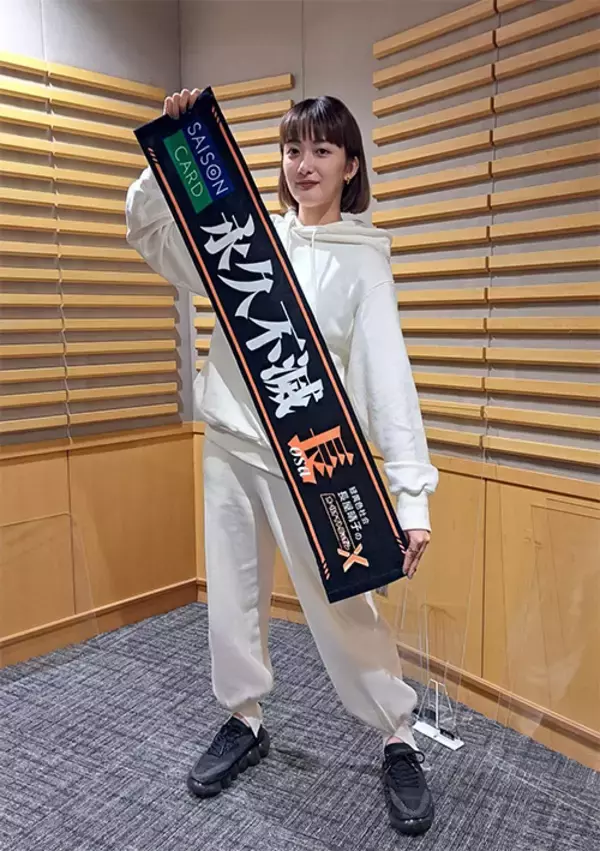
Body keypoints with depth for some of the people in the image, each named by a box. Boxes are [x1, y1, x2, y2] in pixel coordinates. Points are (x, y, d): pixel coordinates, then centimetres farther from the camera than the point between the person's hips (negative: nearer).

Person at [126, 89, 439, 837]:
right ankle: (244, 722, 37)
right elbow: (148, 230, 7)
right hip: (228, 446, 4)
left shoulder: (362, 260, -5)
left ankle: (399, 739, 25)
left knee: (341, 604, 3)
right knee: (233, 595, 15)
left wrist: (412, 493, -22)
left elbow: (387, 375, -13)